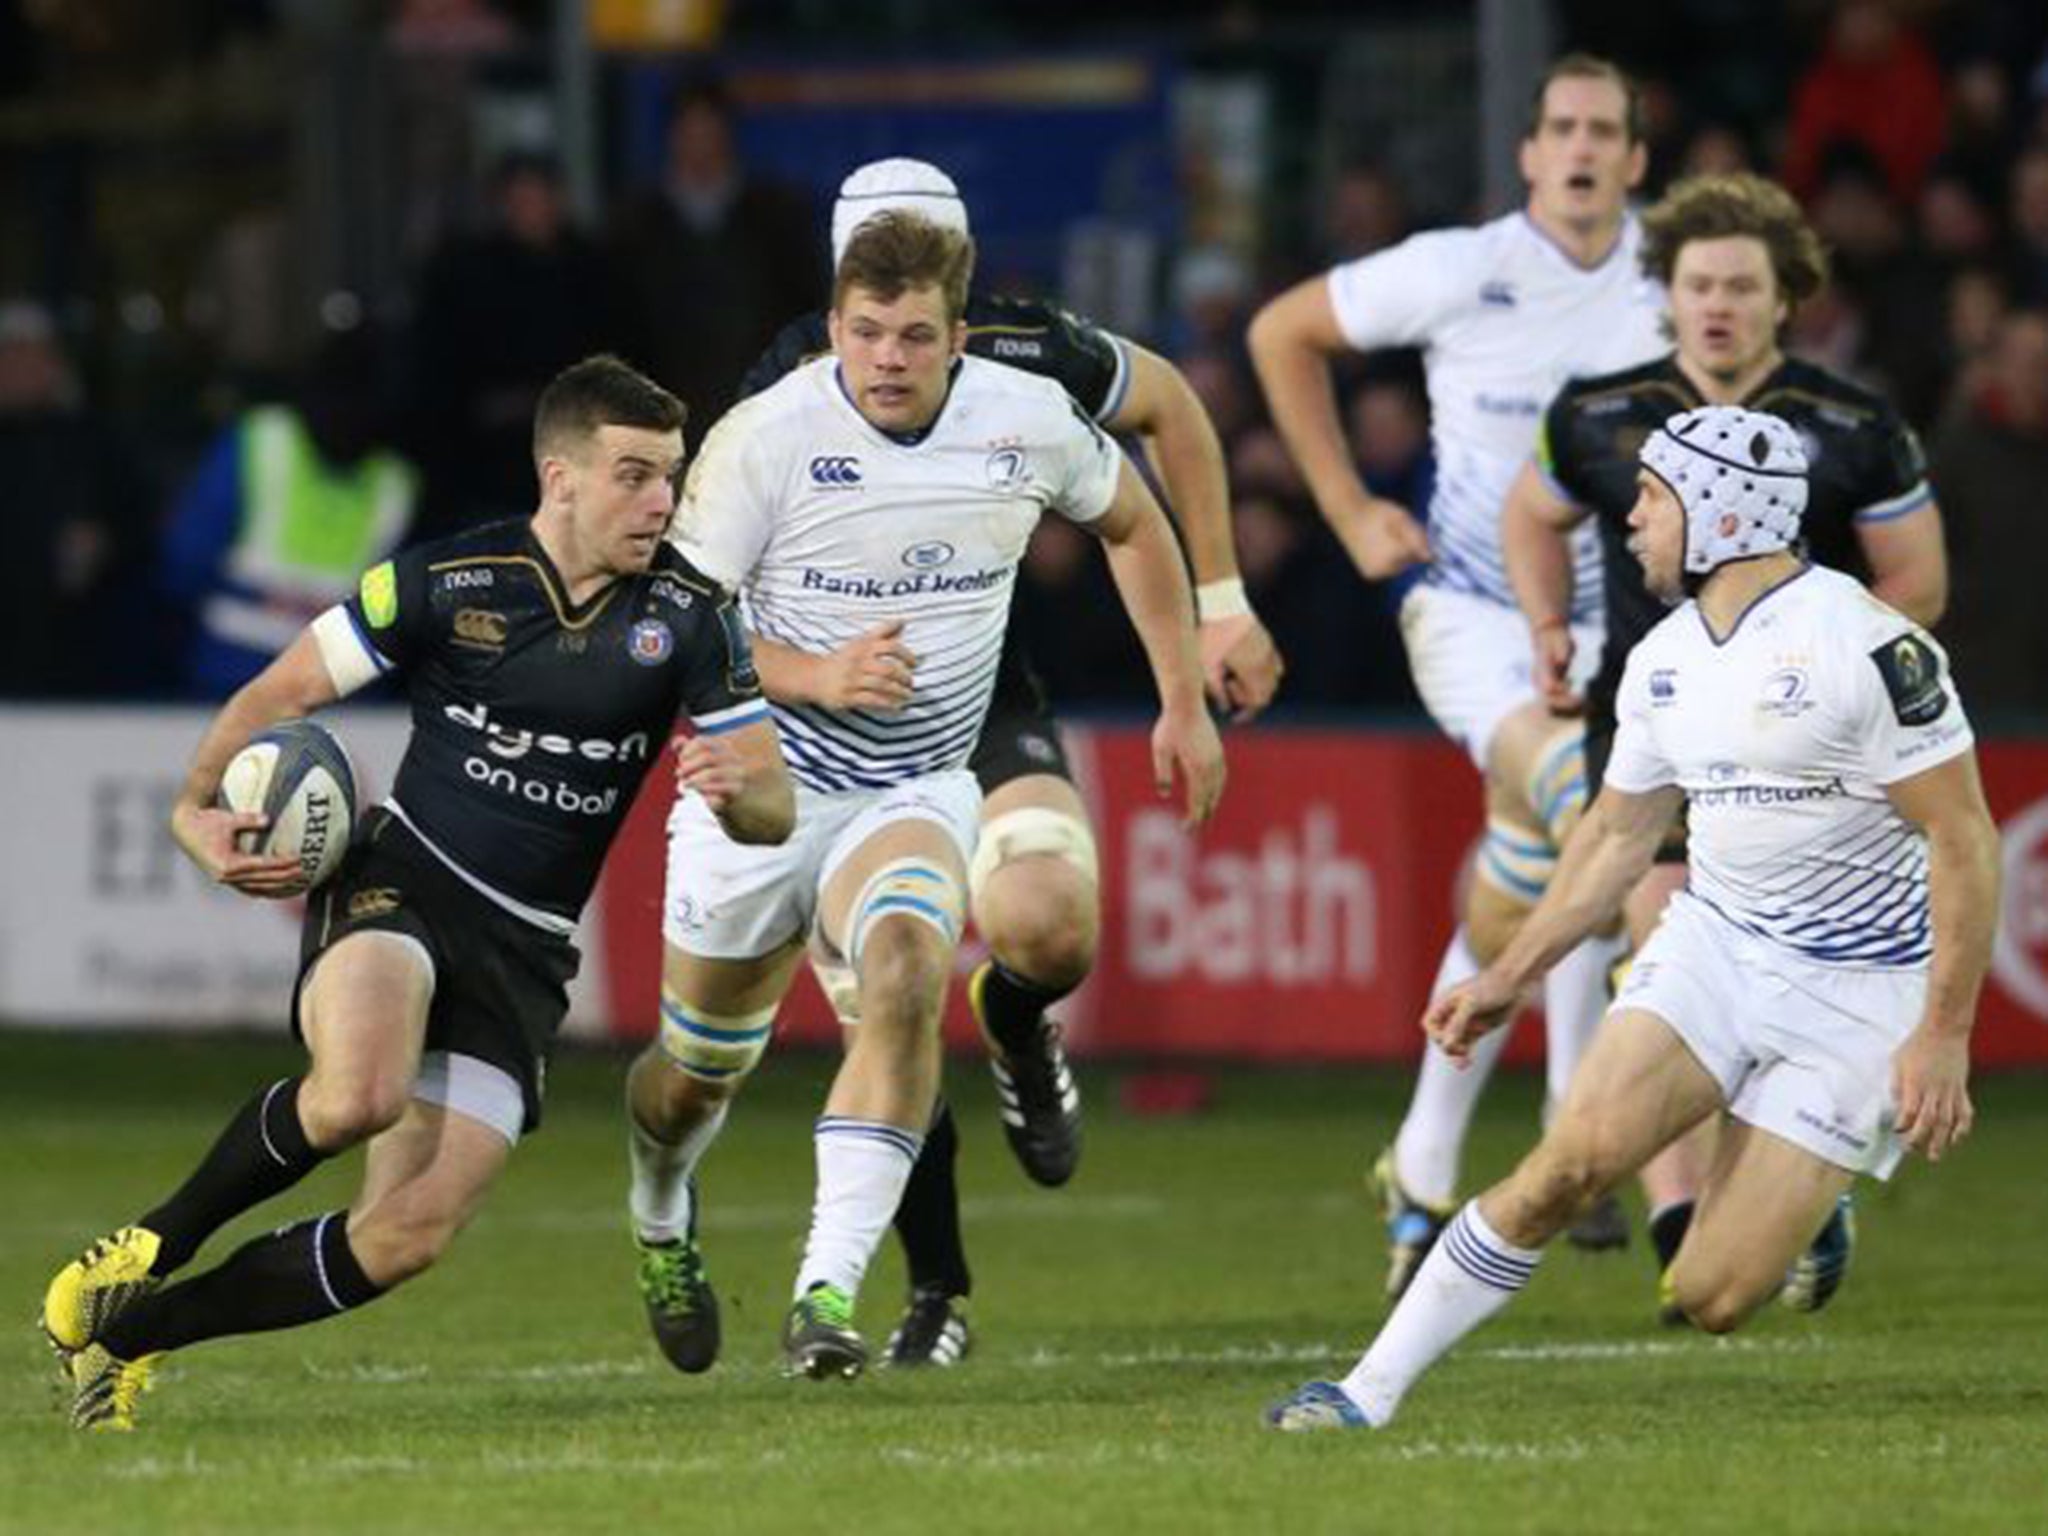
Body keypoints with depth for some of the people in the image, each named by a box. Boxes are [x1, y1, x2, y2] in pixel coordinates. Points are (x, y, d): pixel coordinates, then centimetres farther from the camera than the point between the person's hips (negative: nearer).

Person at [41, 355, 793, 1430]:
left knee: (413, 1231, -11)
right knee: (362, 1091, -37)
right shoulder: (446, 582, -7)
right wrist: (198, 809, -15)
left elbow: (775, 807, -1)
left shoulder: (686, 616, -2)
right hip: (397, 886, -3)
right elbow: (283, 693, 2)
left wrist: (735, 788, -25)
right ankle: (153, 1247, -10)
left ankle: (133, 1323, 8)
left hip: (524, 955, 3)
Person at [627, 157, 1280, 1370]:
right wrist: (811, 672, -44)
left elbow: (1168, 408, 7)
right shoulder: (787, 400, -20)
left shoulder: (1019, 354, -15)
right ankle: (938, 1295, 17)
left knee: (1047, 925, -28)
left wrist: (1222, 603, 6)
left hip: (989, 704, 1)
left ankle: (1016, 1023, 11)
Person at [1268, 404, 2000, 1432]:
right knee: (1574, 1160, -19)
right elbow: (1618, 835, 20)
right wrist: (1508, 979, 17)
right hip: (1714, 947, 5)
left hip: (1854, 990, -5)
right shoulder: (1665, 660, 6)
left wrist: (1942, 1038, -17)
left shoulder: (1867, 646, -18)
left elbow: (1963, 841, -15)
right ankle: (1370, 1393, -13)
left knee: (1714, 1301, -12)